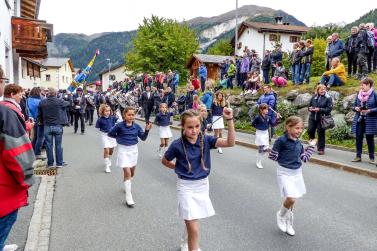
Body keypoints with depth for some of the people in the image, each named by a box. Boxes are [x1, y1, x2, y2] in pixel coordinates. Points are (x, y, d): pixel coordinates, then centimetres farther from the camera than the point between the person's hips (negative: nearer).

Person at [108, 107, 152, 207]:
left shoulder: (136, 126, -4)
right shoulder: (119, 125, -13)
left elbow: (143, 138, -4)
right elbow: (110, 134, 0)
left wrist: (147, 130, -18)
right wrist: (119, 137, -3)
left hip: (134, 150, 4)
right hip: (123, 150, -4)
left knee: (132, 173, 17)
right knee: (127, 173, -12)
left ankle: (127, 185, 48)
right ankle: (128, 197, -6)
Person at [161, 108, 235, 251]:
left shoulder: (205, 140, -9)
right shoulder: (177, 145, -15)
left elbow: (230, 143, -21)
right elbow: (164, 161, 4)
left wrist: (229, 120, -29)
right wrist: (179, 168, 4)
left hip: (202, 185, 4)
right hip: (186, 186, -4)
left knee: (191, 221, 24)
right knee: (194, 229, -9)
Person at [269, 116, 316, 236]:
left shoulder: (299, 143, 5)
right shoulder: (281, 140, -15)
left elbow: (305, 158, 13)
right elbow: (272, 156, -12)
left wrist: (311, 146, 15)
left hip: (297, 173, 6)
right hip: (285, 173, -6)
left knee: (291, 200, 14)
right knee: (291, 198, -18)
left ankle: (288, 223, 34)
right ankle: (281, 215, 13)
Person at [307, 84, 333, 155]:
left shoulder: (328, 98, -4)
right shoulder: (314, 97, 8)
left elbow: (329, 109, -11)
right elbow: (309, 106, 16)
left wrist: (320, 110, -21)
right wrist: (310, 108, -6)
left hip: (322, 119, -4)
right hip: (312, 117, 4)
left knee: (321, 133, 0)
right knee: (310, 131, 7)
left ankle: (321, 149, 11)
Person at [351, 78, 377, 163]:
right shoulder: (359, 95, 8)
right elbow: (353, 106, 15)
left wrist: (370, 110, -19)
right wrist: (356, 108, -6)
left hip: (370, 120, -4)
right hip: (359, 120, 4)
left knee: (370, 139, 3)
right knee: (358, 138, 5)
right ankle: (358, 156, 15)